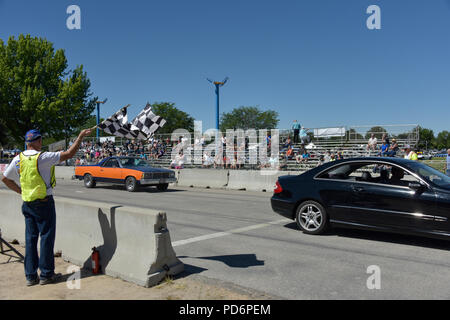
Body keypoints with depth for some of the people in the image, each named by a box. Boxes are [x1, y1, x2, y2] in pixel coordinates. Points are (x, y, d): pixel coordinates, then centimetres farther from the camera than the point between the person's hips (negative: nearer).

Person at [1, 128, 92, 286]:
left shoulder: (18, 159, 3)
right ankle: (46, 274, 10)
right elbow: (69, 154, -15)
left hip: (27, 203, 6)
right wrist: (81, 136, -9)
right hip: (44, 202, -6)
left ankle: (30, 275, 17)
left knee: (30, 238, 11)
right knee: (46, 237, 3)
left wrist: (20, 191, 18)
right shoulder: (43, 157, -15)